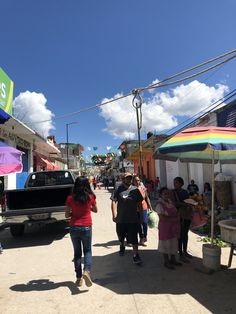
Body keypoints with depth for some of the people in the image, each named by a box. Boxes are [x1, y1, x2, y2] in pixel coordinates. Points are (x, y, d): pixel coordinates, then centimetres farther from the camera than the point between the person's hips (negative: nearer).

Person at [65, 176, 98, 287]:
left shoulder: (70, 198, -8)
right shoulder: (90, 197, -8)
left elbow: (67, 215, -4)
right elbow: (95, 210, 8)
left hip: (74, 227, 1)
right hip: (86, 227, -1)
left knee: (77, 252, 17)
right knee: (87, 251, 17)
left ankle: (79, 278, 19)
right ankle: (87, 271, -7)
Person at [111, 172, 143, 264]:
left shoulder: (135, 190, -1)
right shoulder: (118, 189, -6)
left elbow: (139, 203, 6)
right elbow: (114, 202, -7)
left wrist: (140, 215, 6)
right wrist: (114, 214, -14)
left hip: (133, 219, -1)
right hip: (121, 218, 1)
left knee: (134, 238, 0)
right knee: (121, 236, 22)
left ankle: (136, 255, 10)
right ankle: (122, 246, 50)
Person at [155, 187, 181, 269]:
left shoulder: (170, 202, 8)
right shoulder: (159, 204, -15)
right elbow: (162, 218, -20)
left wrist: (177, 219, 0)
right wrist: (172, 219, -19)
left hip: (173, 226, 8)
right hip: (165, 227, -7)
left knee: (174, 243, 15)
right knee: (166, 244, 3)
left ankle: (173, 259, 31)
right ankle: (166, 262, 17)